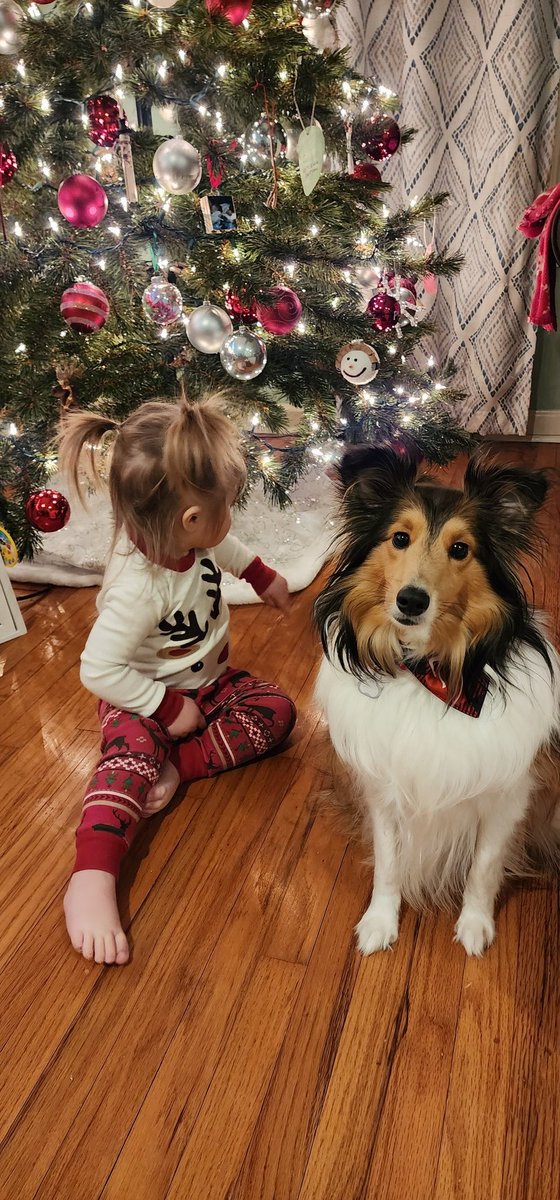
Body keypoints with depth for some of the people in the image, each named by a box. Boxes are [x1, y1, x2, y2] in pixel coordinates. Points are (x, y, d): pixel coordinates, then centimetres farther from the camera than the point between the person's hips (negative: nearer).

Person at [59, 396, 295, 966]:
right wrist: (168, 708, -24)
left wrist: (263, 576, 27)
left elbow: (225, 549, 13)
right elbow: (99, 668, -30)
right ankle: (91, 878, -41)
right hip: (149, 697, -7)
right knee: (131, 753, -34)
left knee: (277, 710, -11)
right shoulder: (138, 588, -36)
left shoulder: (179, 534, -13)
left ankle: (179, 765, -16)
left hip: (207, 679, 8)